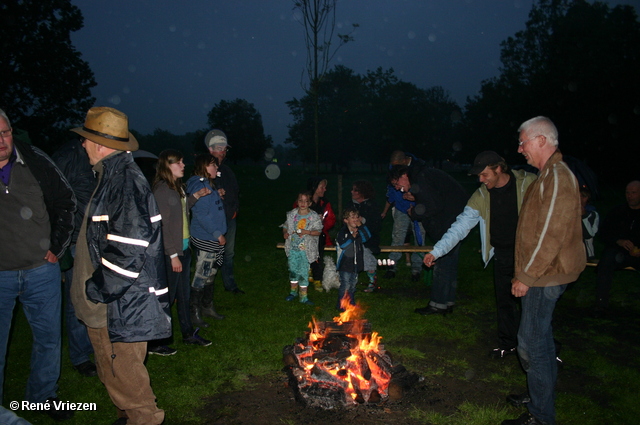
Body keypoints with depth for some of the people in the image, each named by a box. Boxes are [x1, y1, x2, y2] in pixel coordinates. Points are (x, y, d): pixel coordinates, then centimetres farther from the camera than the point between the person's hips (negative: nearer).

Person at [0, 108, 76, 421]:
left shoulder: (36, 162, -5)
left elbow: (65, 204, 5)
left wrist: (56, 248, 2)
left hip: (42, 270, 2)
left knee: (48, 339, 15)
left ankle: (43, 395, 37)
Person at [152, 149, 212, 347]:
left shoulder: (178, 186, 11)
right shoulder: (162, 190, -17)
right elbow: (163, 225, -19)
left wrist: (196, 196, 12)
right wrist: (173, 255, -18)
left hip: (184, 248, 9)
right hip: (170, 252, -9)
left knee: (184, 294, 17)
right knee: (167, 296, 1)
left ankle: (188, 333, 30)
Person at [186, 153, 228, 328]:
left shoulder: (210, 184, 15)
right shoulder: (199, 186, -17)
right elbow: (201, 215, -21)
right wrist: (218, 234, -18)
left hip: (216, 238, 10)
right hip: (205, 239, -10)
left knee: (211, 274, 18)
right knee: (201, 276, -1)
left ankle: (208, 307, 31)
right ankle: (195, 313, 11)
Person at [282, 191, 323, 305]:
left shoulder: (314, 217, -6)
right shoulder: (292, 214, 3)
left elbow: (318, 231, -5)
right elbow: (285, 226, 13)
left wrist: (307, 232, -20)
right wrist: (285, 233, -8)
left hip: (305, 249, -3)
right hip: (292, 247, 3)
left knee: (303, 272, -1)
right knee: (293, 270, 14)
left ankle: (303, 296, 11)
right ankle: (293, 291, 32)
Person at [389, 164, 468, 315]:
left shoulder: (420, 180, -16)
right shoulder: (421, 177, 15)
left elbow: (434, 206, -22)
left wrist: (414, 213, -8)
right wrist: (415, 199, 11)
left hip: (451, 221, -11)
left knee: (443, 263, -4)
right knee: (450, 262, 15)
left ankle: (438, 304, 4)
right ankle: (448, 302, 25)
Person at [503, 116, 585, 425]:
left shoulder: (558, 177, -19)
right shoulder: (549, 174, 14)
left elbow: (551, 235, -24)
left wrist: (526, 277, -19)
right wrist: (524, 273, 19)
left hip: (544, 276, -10)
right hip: (541, 274, 10)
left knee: (532, 343, -2)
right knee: (540, 338, 21)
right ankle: (540, 394, 37)